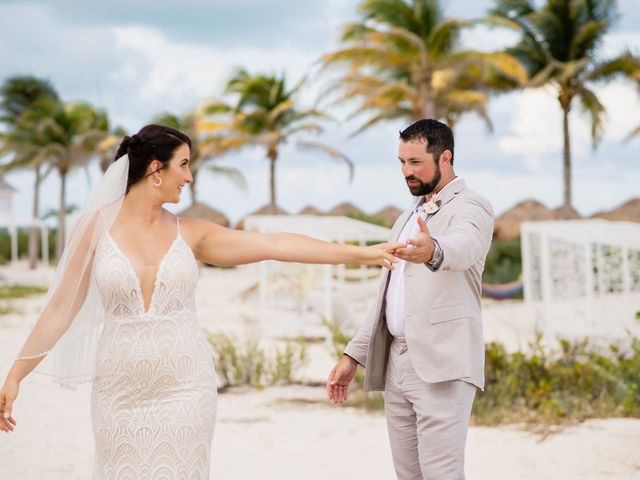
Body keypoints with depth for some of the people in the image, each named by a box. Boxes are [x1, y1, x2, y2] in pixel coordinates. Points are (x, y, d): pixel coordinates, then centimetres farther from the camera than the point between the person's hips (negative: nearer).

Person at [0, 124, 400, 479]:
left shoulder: (189, 234, 4)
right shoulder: (97, 226, -1)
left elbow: (276, 245, -1)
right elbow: (61, 306, 2)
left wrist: (361, 253, -6)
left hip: (185, 389, 2)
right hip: (121, 390, -1)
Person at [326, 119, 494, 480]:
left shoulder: (471, 206, -3)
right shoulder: (408, 220, 22)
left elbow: (463, 245, -28)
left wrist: (433, 251, -51)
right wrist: (354, 355, 17)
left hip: (442, 364, -8)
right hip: (396, 364, 8)